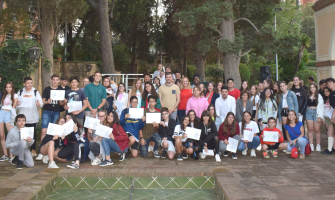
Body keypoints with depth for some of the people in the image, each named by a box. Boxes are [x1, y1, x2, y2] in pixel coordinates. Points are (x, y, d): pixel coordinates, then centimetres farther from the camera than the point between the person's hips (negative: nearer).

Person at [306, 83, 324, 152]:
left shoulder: (319, 96, 2)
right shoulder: (308, 96, 10)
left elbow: (321, 107, -2)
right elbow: (306, 105, 7)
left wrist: (320, 116, -9)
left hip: (316, 112, -3)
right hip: (309, 112, 3)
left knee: (317, 130, -3)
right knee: (310, 130, 5)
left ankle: (318, 146, 7)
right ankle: (311, 145, 11)